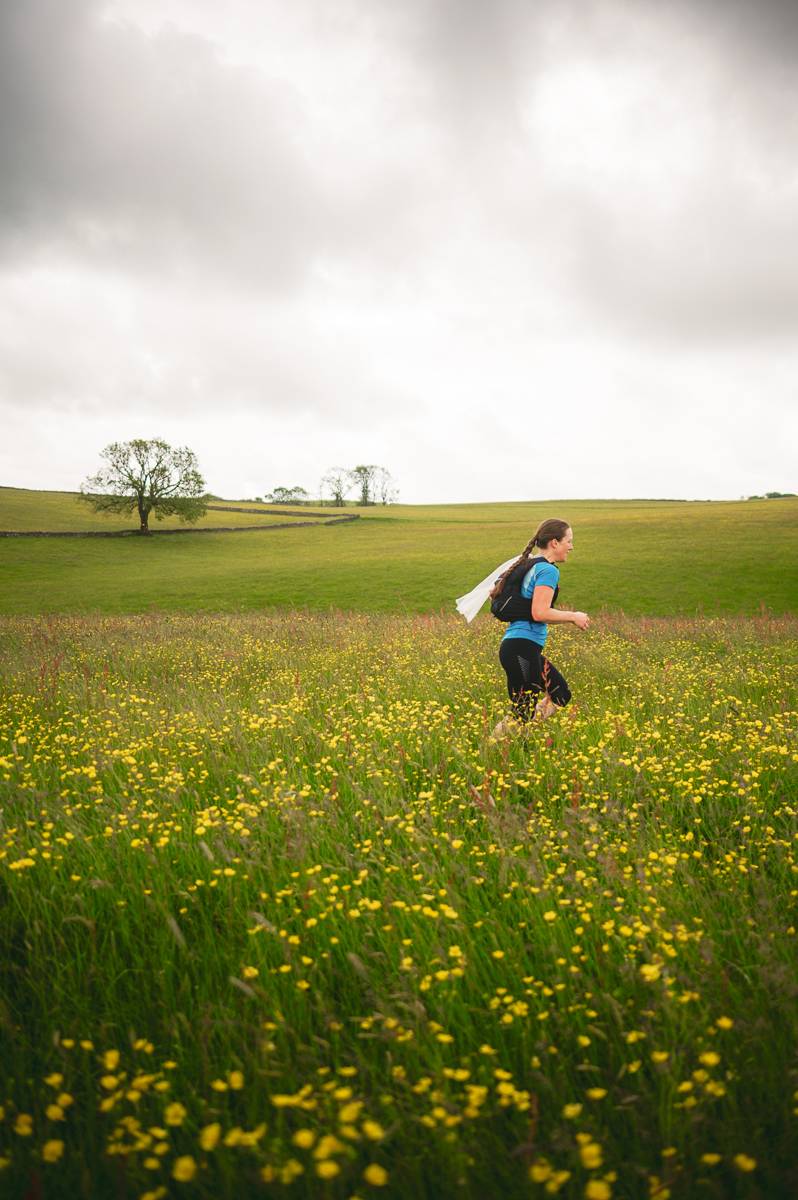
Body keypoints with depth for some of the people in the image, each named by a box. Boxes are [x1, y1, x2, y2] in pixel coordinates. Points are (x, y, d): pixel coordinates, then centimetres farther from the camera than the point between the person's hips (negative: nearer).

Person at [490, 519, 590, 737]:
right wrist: (573, 617, -8)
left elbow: (494, 592, 22)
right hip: (523, 648, -10)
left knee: (561, 694, 18)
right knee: (522, 713, -3)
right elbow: (539, 613, -23)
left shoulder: (529, 565, 15)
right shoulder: (548, 570, -12)